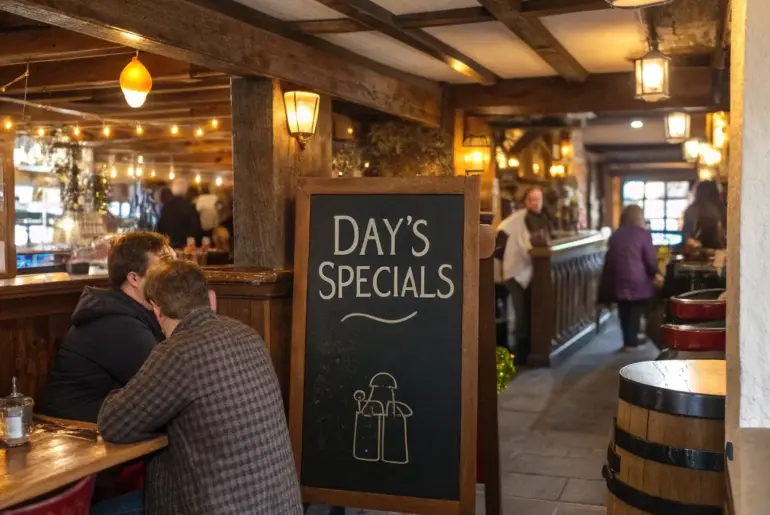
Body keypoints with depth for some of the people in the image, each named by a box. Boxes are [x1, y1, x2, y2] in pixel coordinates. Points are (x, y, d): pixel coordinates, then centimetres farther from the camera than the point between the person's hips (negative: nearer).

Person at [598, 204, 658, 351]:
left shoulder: (615, 235, 10)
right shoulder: (643, 234, -5)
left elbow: (609, 258, 15)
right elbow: (651, 260, -5)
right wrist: (653, 274, 13)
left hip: (618, 279, 5)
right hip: (637, 281, -5)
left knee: (624, 311, 13)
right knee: (636, 311, 5)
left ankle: (628, 340, 18)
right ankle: (632, 341, 8)